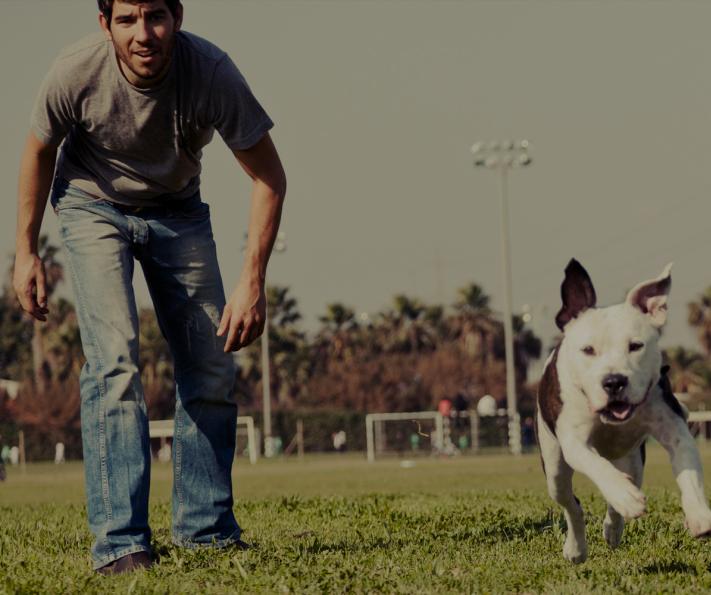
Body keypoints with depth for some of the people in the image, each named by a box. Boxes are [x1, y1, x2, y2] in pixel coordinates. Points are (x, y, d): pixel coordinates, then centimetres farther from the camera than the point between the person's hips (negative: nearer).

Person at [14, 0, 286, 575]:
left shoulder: (211, 72, -30)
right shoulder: (76, 72, -28)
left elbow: (269, 176, -20)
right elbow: (39, 151, -6)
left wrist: (253, 281, -25)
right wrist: (26, 252, -3)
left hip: (177, 210, 2)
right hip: (94, 206, -2)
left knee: (212, 369, -3)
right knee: (114, 361, -19)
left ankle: (206, 528, 13)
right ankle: (119, 542, -20)